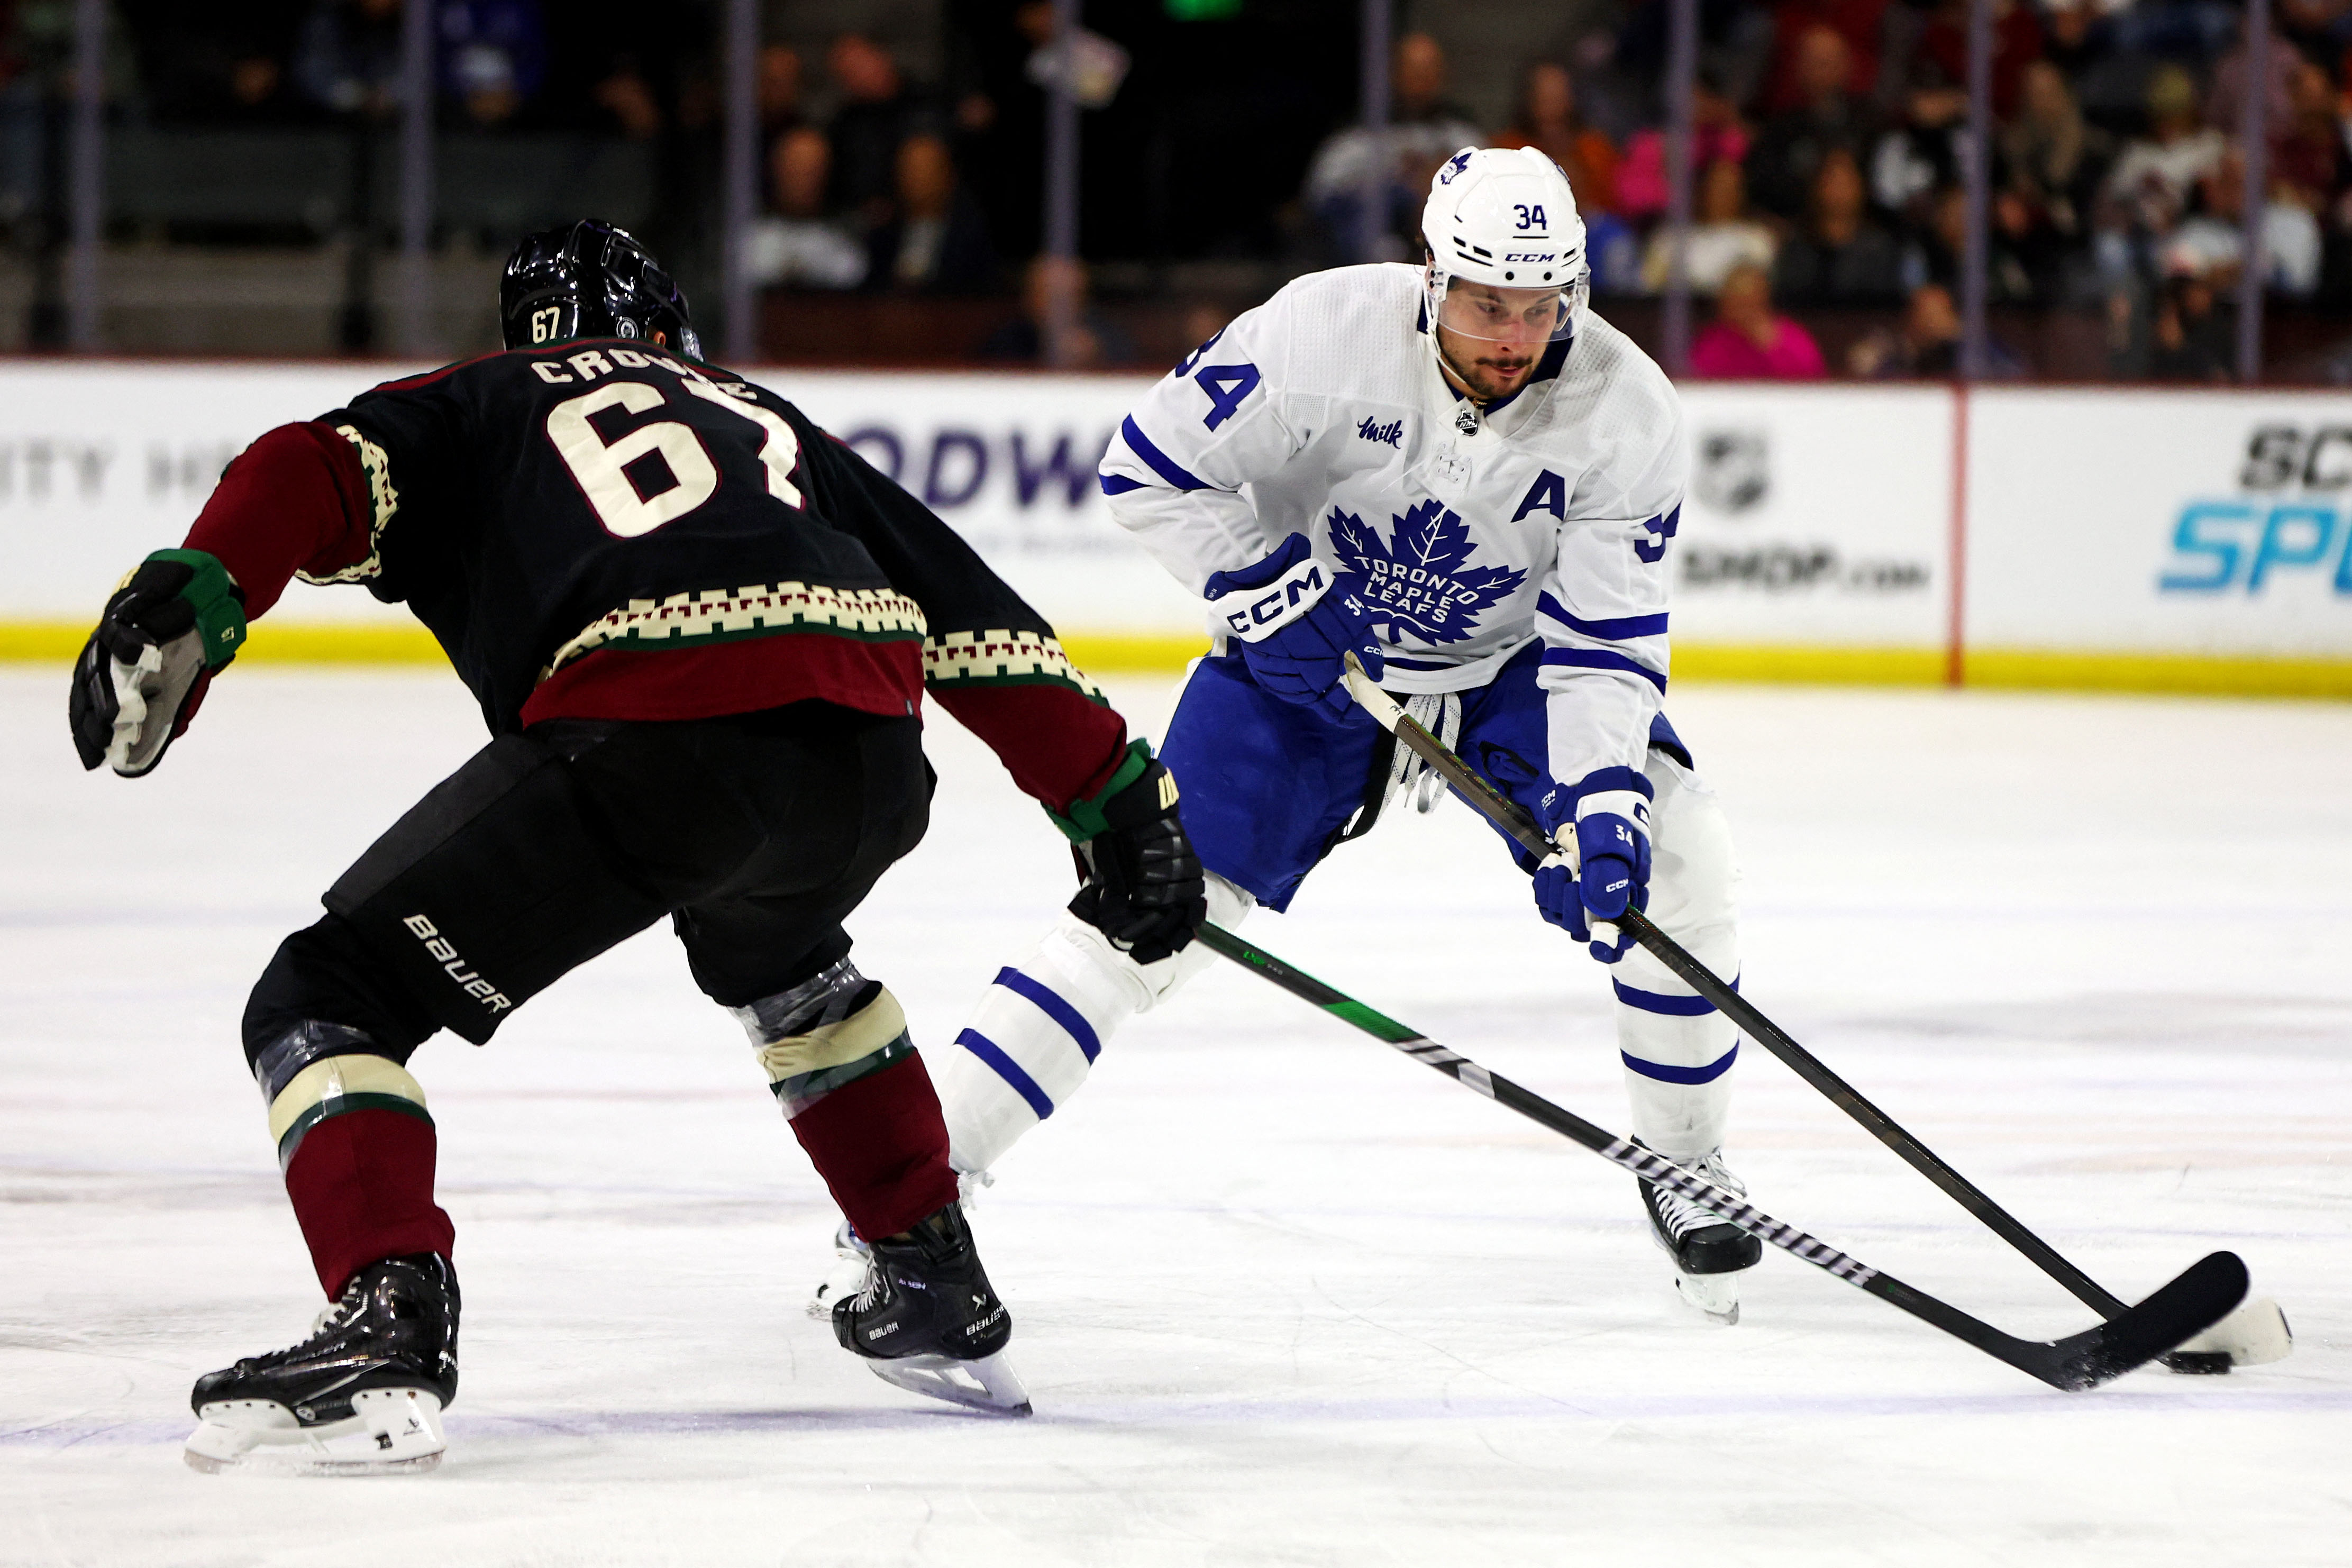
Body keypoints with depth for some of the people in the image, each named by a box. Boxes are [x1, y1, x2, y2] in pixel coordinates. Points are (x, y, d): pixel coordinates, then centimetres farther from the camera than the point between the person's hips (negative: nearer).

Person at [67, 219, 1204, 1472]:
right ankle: (938, 1293, 41)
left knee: (326, 1002, 5)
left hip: (650, 741, -5)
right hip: (868, 754, 5)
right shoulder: (769, 420, 37)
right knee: (782, 964, 40)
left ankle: (389, 1328, -17)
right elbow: (974, 617, 32)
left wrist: (192, 602, -10)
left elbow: (319, 474, 4)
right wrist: (1118, 801, 36)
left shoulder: (477, 403, 26)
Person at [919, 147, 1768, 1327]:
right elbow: (1150, 469, -18)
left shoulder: (1625, 410, -23)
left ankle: (1683, 1169, 1)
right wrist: (1265, 590, -25)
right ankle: (932, 1162, -7)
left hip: (1513, 663, 1)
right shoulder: (1324, 333, -28)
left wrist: (1600, 794, -34)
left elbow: (1604, 639, -20)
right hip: (1308, 654, -1)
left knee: (1664, 851, -20)